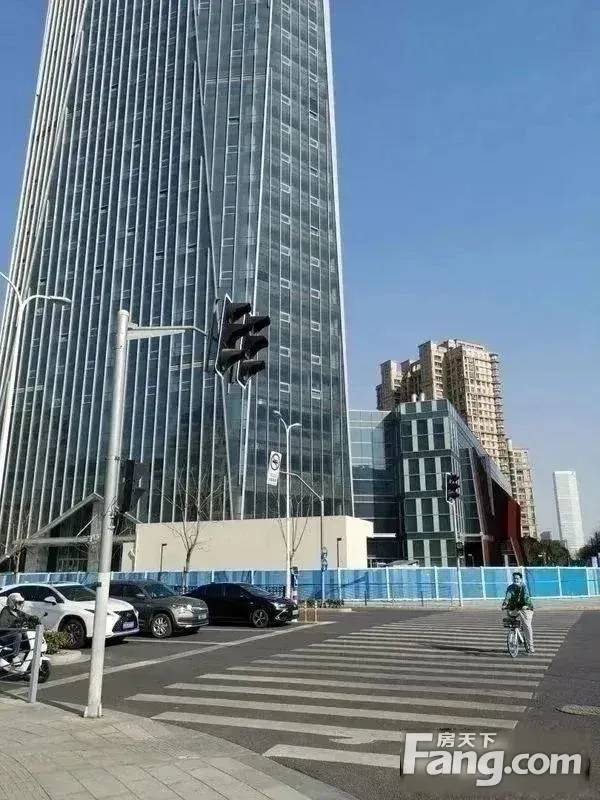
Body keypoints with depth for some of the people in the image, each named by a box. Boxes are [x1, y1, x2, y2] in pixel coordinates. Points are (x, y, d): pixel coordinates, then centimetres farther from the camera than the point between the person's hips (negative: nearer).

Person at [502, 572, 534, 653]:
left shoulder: (523, 587, -7)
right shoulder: (510, 587, 0)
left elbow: (526, 596, -24)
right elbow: (508, 595, -17)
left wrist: (526, 605, -43)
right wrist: (505, 604, -36)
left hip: (525, 608, -3)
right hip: (514, 608, 3)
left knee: (527, 626, -9)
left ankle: (530, 645, 3)